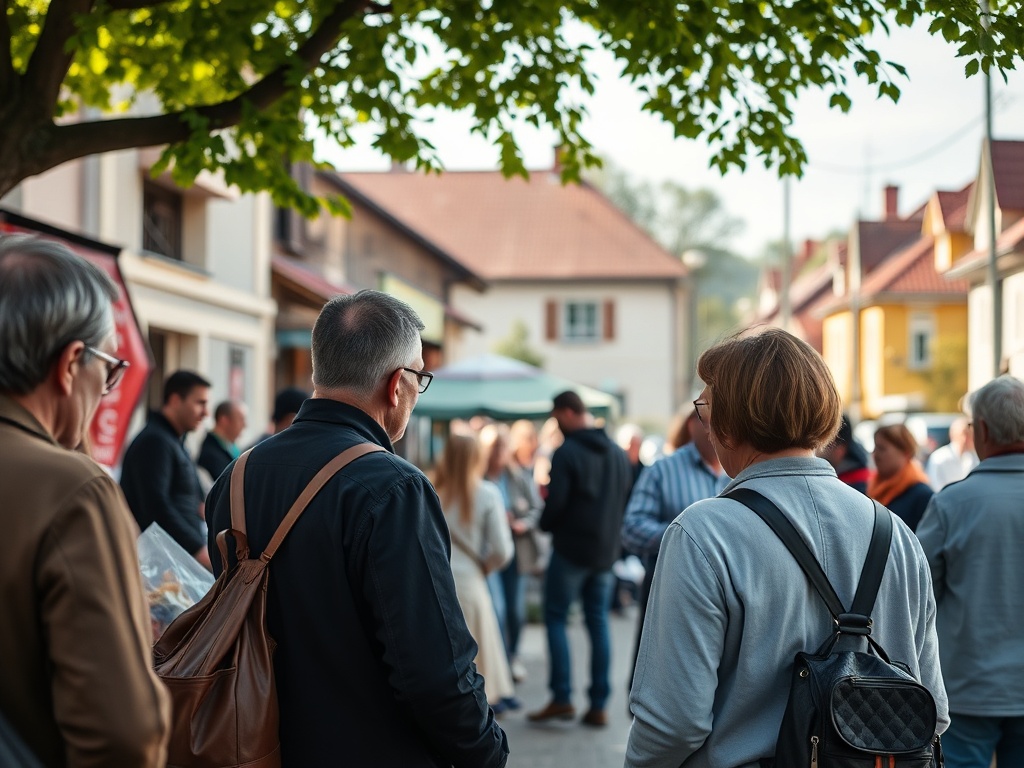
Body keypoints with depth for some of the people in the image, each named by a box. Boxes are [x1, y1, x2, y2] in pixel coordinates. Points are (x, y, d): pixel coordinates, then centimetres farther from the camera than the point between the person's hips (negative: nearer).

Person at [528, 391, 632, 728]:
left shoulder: (567, 453, -13)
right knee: (598, 622, 9)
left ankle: (562, 698, -1)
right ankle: (599, 705, 8)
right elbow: (628, 502, 13)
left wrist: (545, 524, 3)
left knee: (555, 618, 5)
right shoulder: (618, 454, 8)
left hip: (571, 548, -6)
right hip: (606, 551, 6)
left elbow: (556, 503, -16)